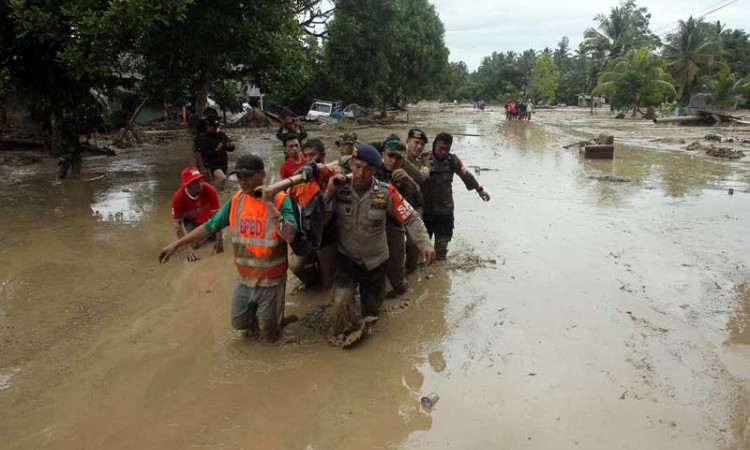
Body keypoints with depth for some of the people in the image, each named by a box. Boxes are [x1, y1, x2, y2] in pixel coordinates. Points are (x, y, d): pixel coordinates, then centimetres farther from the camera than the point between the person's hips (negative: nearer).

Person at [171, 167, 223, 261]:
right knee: (194, 244, -17)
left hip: (207, 218, 1)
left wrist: (219, 239, -31)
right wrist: (187, 247, -38)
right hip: (190, 221, -1)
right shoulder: (178, 197, -35)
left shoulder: (209, 190, -36)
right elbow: (176, 223, -28)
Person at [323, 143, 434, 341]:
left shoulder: (386, 192, -17)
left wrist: (425, 244, -25)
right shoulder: (339, 189, -14)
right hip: (347, 258, -1)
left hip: (376, 260, 1)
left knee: (372, 309, 18)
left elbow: (411, 219, -13)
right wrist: (328, 193, -30)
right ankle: (344, 334, 8)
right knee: (341, 301, -22)